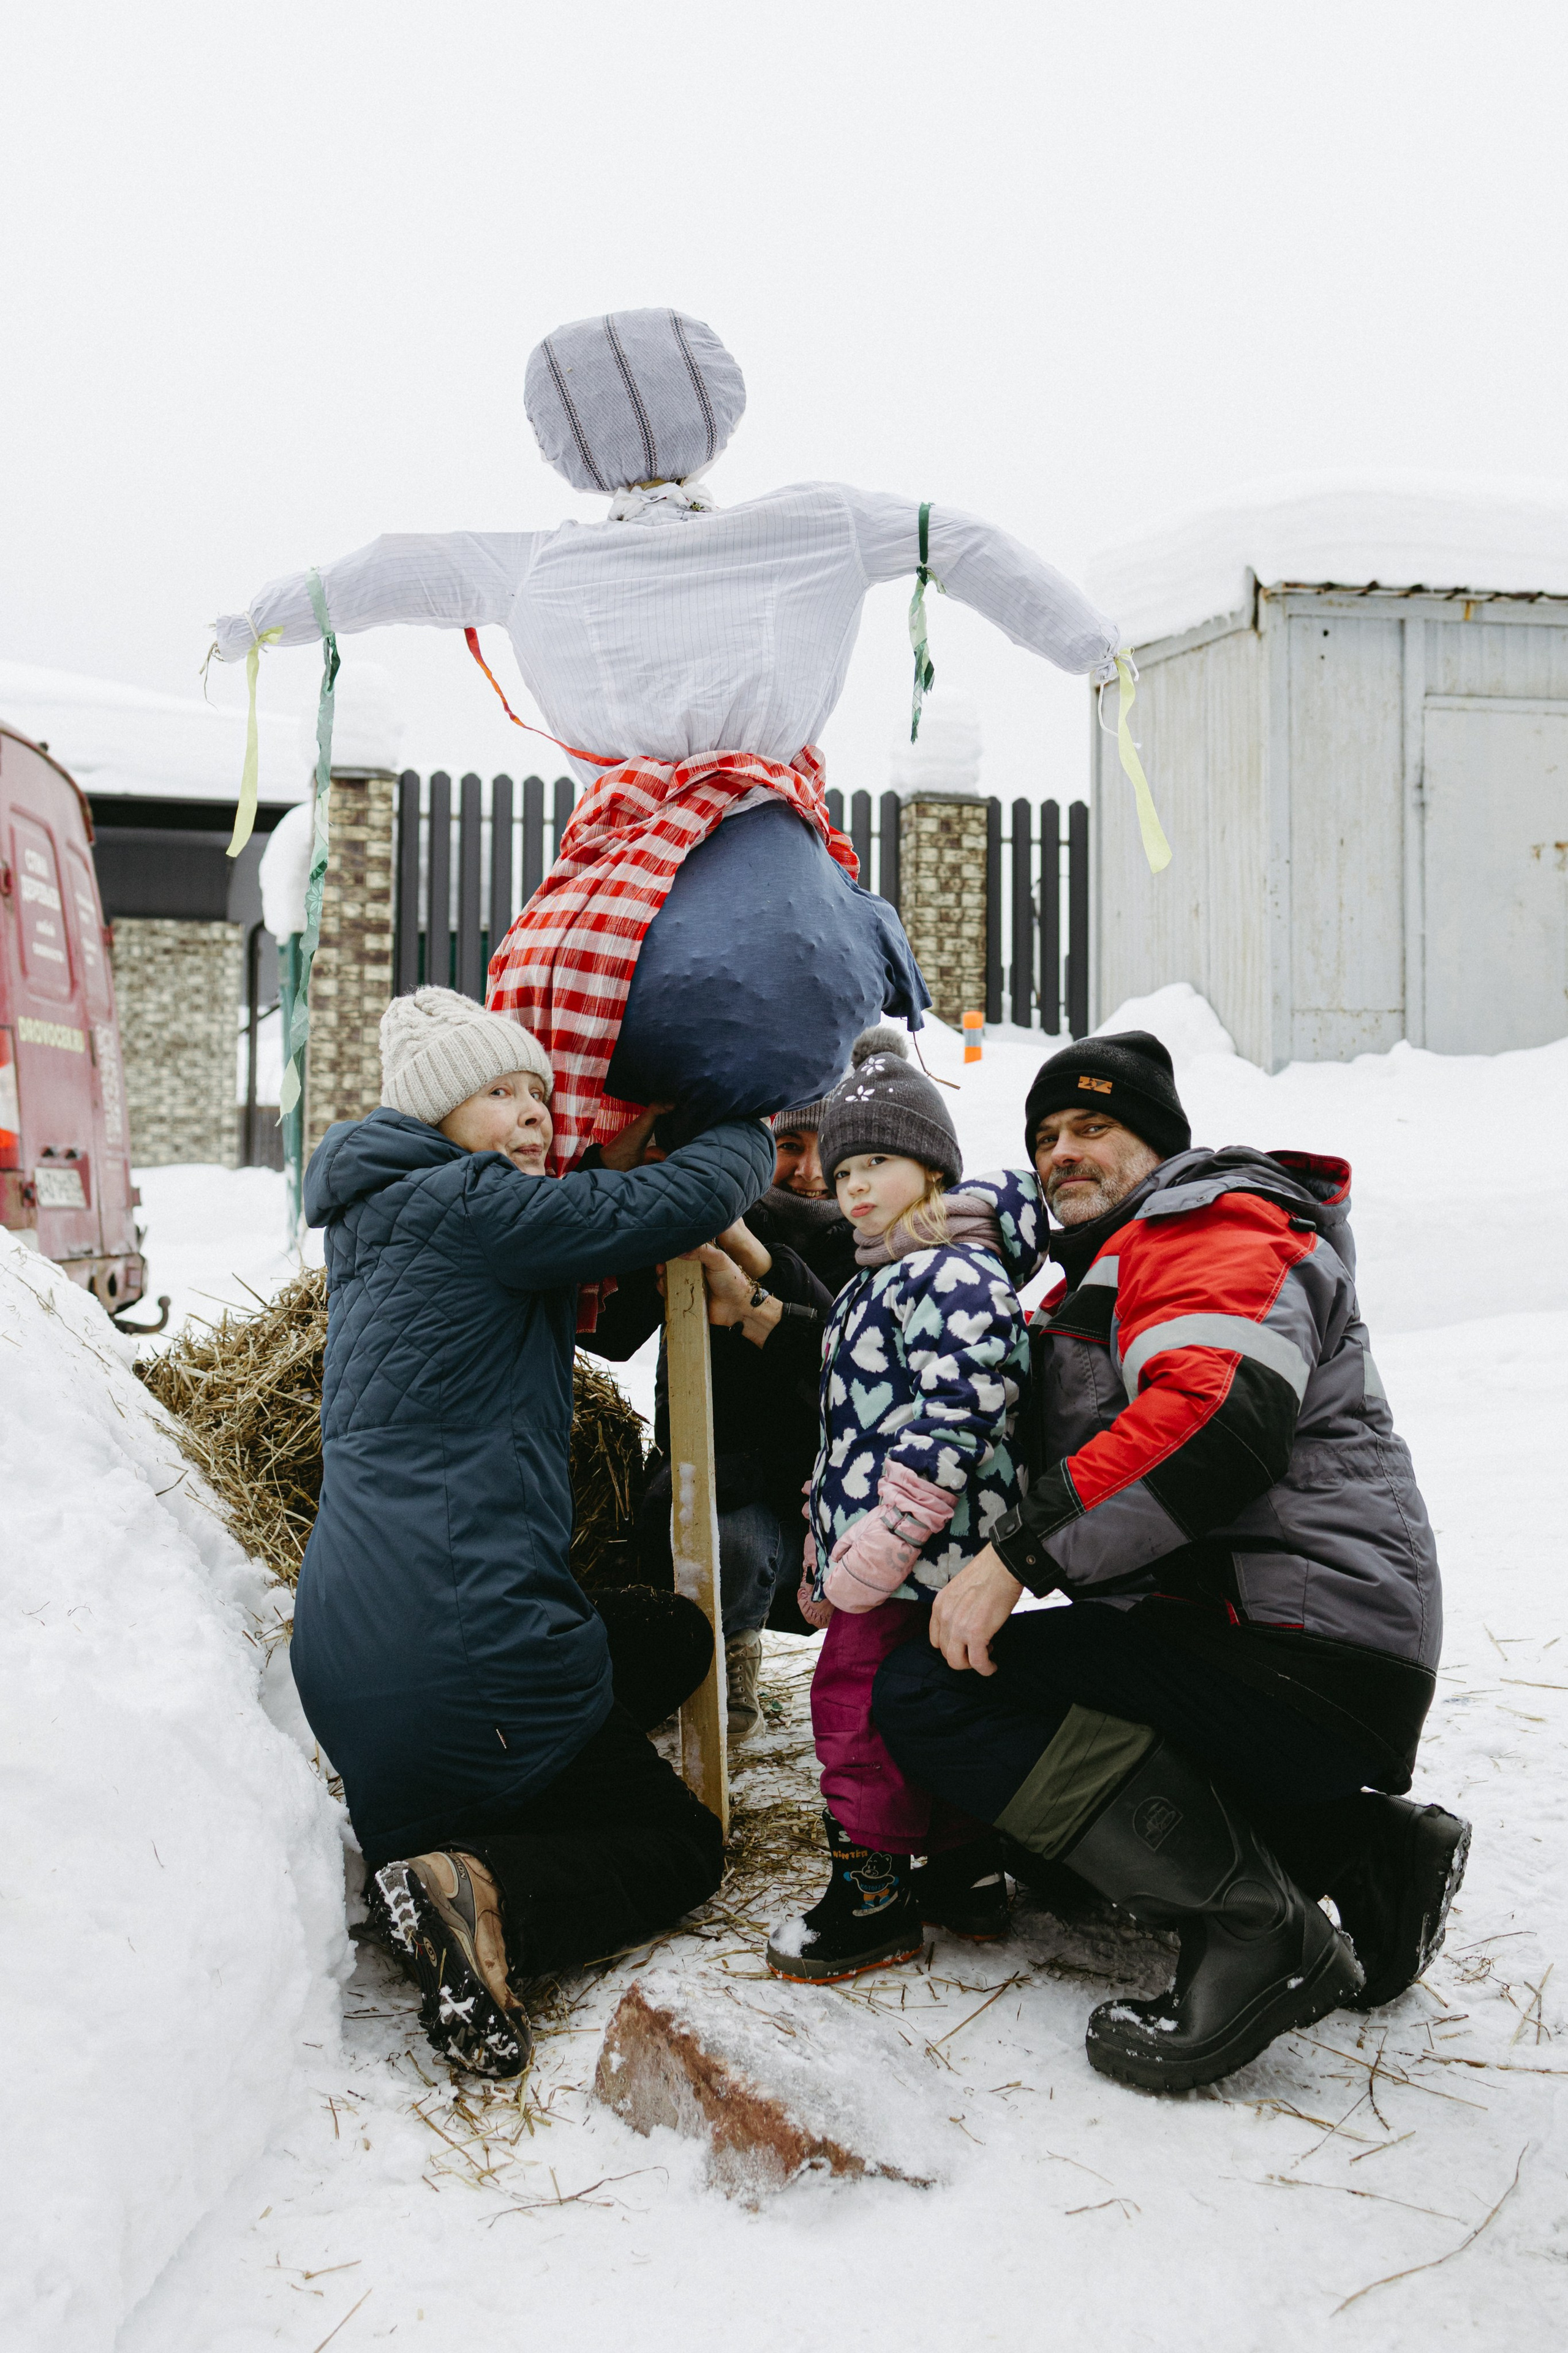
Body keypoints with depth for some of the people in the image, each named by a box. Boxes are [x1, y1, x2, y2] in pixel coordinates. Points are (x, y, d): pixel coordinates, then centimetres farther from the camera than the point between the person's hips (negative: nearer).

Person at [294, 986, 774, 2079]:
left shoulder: (375, 1225, 18)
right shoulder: (460, 1202, -11)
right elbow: (688, 1201, -12)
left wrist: (614, 1168, 18)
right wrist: (752, 1133, 9)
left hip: (345, 1660, 9)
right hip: (461, 1651, -9)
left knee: (676, 1636, 24)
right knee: (683, 1843, 10)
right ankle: (486, 1896, -17)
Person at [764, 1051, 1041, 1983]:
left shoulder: (956, 1272, -15)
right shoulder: (885, 1278, 18)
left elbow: (956, 1414, -24)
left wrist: (879, 1542, -26)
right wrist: (832, 1543, 26)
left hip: (921, 1554, -10)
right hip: (883, 1553, 10)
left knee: (858, 1698, -3)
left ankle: (875, 1896, 9)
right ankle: (968, 1872, 29)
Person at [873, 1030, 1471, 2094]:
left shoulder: (1210, 1229, -5)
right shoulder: (1093, 1292, 28)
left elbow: (1219, 1419, -25)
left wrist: (1018, 1555, -23)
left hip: (1295, 1660, -11)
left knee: (928, 1693, -17)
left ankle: (1256, 1925, -20)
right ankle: (1365, 1848, 7)